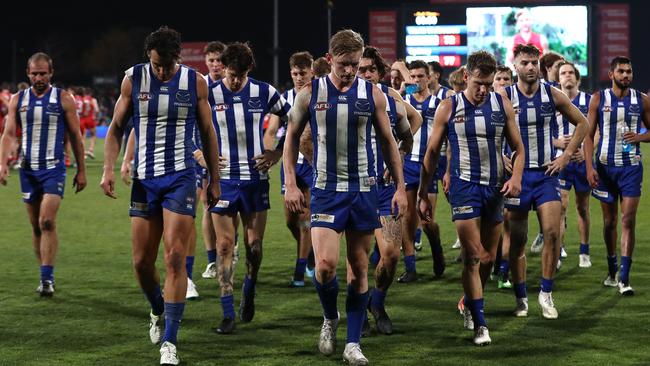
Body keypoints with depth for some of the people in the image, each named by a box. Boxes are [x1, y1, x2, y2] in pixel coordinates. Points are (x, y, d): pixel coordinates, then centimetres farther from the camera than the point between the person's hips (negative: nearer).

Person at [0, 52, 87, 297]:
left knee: (47, 222, -16)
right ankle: (45, 277, 17)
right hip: (28, 169, 3)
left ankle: (47, 278, -15)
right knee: (36, 226, 7)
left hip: (54, 168, -3)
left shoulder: (63, 99, 0)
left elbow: (75, 136, 4)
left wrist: (81, 171, 3)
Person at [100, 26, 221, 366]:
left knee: (175, 258, -11)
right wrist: (108, 169, -5)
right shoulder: (133, 79, 0)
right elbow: (117, 127, 7)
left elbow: (207, 132, 8)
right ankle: (158, 312, 35)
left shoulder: (195, 82, -2)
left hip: (181, 179, -2)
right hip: (144, 180, 2)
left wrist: (214, 179, 9)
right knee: (142, 262, 4)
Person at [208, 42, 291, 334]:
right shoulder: (209, 95, -3)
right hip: (222, 180, -1)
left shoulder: (264, 92, 0)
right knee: (224, 245, -3)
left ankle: (249, 293, 31)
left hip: (255, 178, 1)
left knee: (254, 245, 2)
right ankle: (228, 314, 1)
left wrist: (278, 152, 4)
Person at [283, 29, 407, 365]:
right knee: (325, 264, -15)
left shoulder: (372, 94, 1)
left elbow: (388, 141, 9)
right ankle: (330, 318, 15)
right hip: (326, 189, -1)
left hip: (363, 189, 2)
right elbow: (292, 136, 7)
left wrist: (400, 187, 6)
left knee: (359, 268, 4)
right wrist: (290, 184, -1)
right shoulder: (310, 93, -2)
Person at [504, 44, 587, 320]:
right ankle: (521, 299, 15)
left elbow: (582, 123, 11)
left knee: (552, 232, -12)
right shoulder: (504, 98, -4)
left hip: (546, 173, 1)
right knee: (517, 239, 3)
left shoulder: (552, 95, 1)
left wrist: (566, 156, 4)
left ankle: (546, 294, 1)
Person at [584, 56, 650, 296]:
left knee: (628, 221, -9)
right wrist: (589, 167, -8)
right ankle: (612, 270, 26)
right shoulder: (599, 99, 0)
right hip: (605, 166, 1)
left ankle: (624, 278, -11)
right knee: (609, 221, 9)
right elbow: (588, 135, 0)